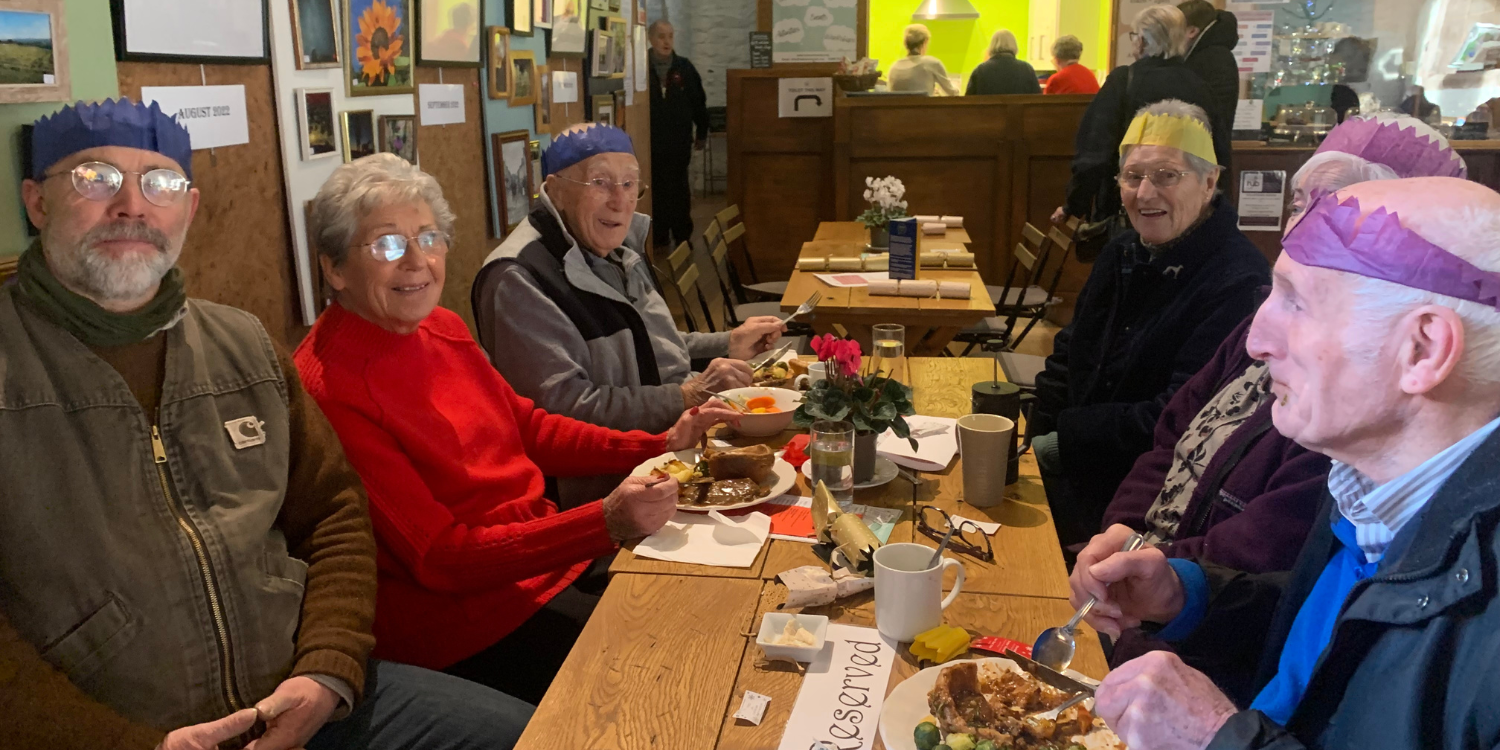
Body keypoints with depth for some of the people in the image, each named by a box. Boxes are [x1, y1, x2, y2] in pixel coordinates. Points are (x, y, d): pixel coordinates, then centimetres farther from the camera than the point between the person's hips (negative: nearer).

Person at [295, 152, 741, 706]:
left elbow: (529, 430, 16)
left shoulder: (442, 328, 6)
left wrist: (663, 445, 4)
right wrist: (607, 522, -31)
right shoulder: (329, 386, -20)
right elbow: (439, 558, -21)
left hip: (547, 552, 8)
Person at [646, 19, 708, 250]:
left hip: (679, 141, 0)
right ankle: (659, 237, 17)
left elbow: (698, 102, 5)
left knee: (679, 190, 5)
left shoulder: (684, 67, 0)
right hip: (651, 142, 0)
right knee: (656, 190, 8)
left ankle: (682, 237, 12)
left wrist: (702, 133, 7)